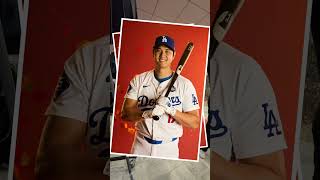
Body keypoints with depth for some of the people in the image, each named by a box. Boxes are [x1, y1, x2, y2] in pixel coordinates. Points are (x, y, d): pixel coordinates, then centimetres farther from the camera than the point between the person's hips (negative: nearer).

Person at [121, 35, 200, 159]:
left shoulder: (185, 85, -4)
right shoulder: (139, 80, 1)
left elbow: (195, 123, -8)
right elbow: (125, 114, -7)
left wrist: (170, 110, -22)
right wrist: (147, 113, -25)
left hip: (169, 148, -1)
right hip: (141, 147, 1)